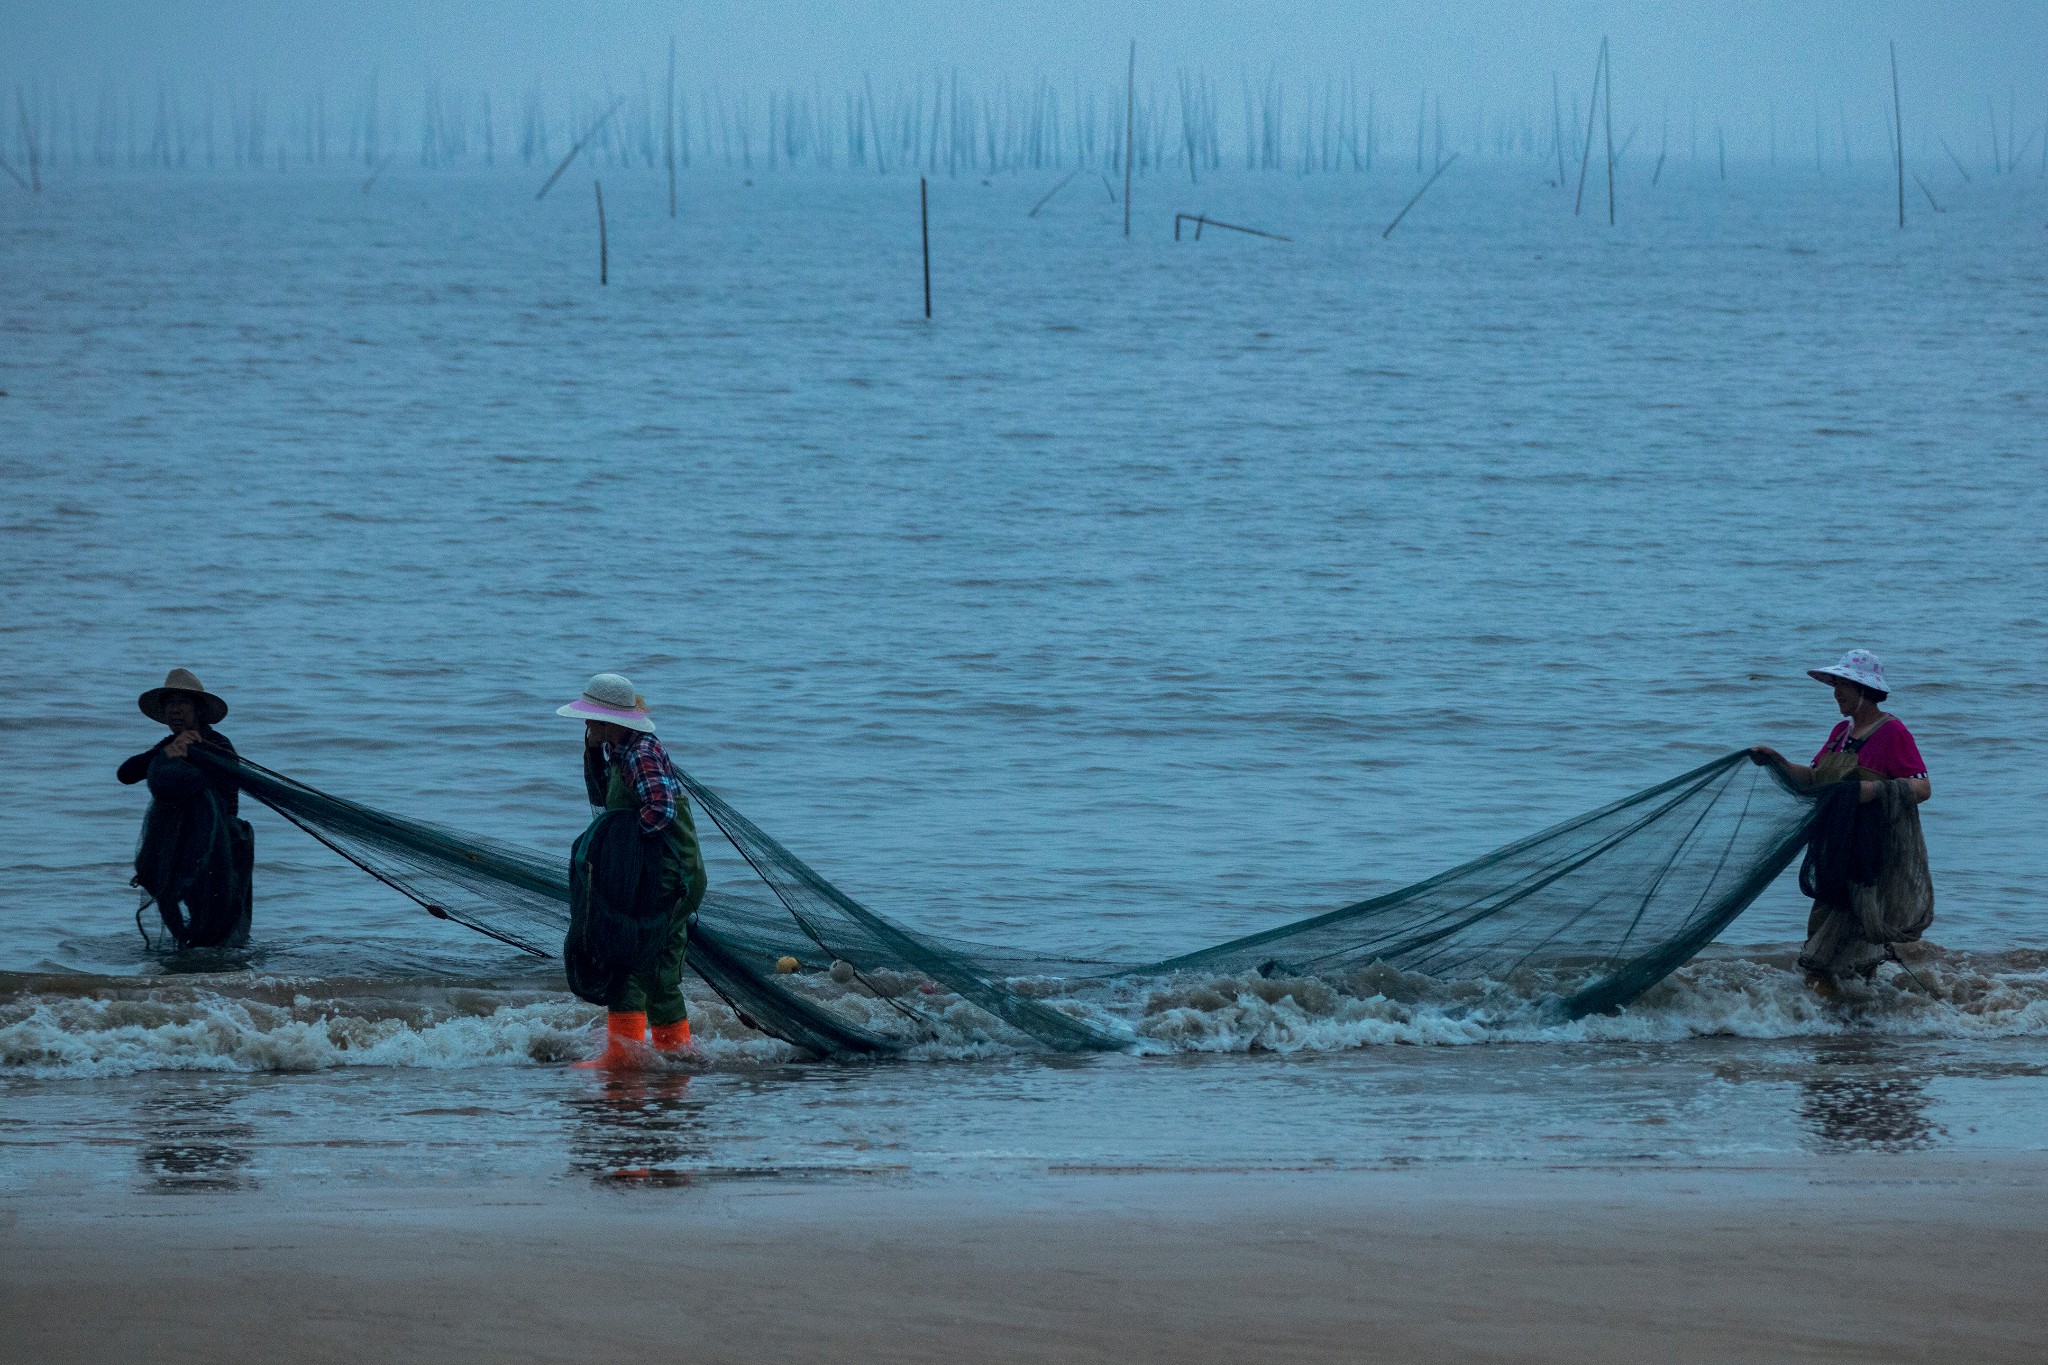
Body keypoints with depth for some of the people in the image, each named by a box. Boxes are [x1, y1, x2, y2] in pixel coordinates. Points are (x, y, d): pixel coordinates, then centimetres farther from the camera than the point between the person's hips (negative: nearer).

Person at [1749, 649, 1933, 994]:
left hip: (1874, 854, -8)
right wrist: (1776, 760, 4)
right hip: (1837, 847, 8)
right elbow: (1811, 779, 18)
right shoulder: (1842, 732, 15)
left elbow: (1922, 788, -15)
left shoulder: (1892, 732, -10)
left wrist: (1877, 788, -28)